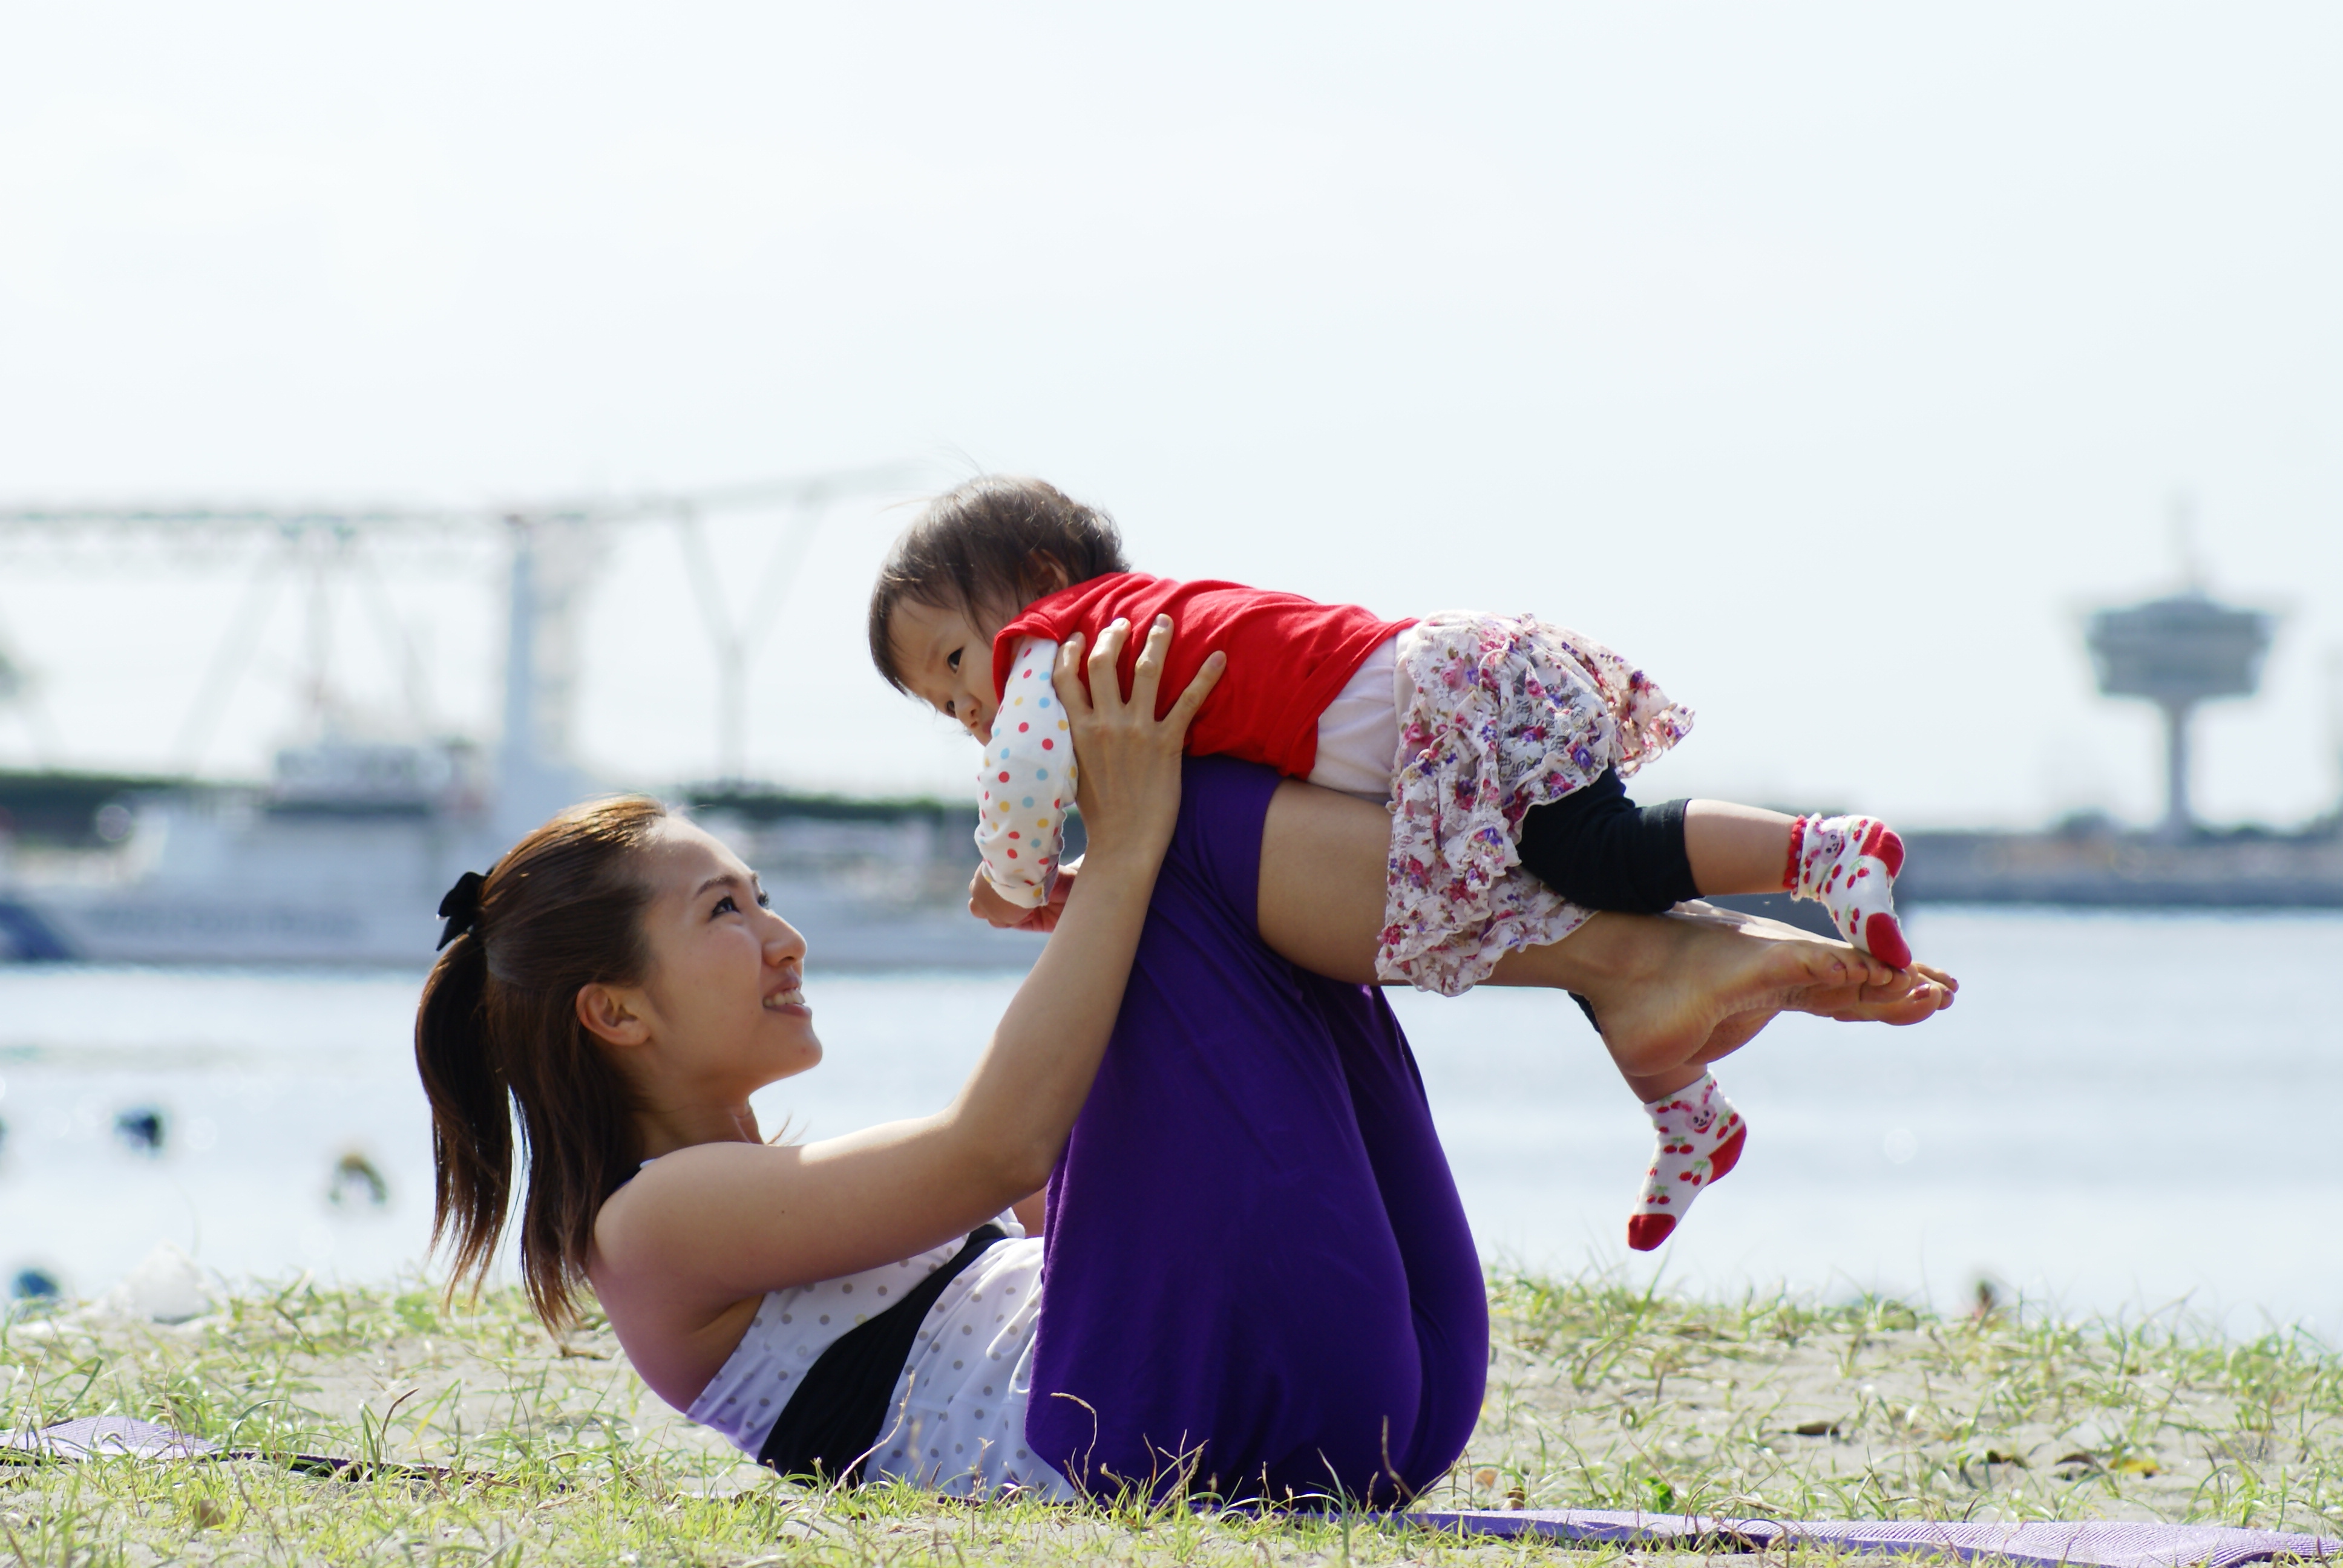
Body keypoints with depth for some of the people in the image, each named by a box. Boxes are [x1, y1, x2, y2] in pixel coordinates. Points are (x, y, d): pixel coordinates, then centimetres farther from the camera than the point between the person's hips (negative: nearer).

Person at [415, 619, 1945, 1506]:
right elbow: (999, 1144, -11)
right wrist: (1130, 846, -9)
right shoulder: (657, 1229, 3)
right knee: (1193, 817, -8)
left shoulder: (793, 1191, 32)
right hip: (1165, 1429, -9)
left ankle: (1654, 960, -11)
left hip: (1357, 1409, 9)